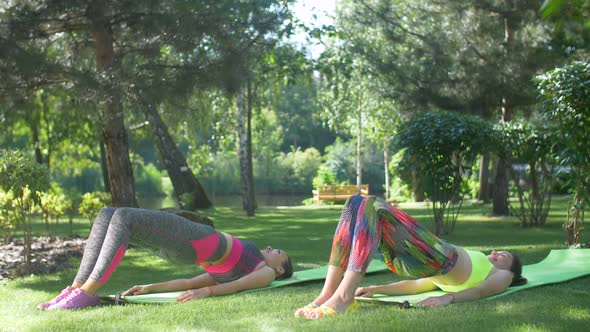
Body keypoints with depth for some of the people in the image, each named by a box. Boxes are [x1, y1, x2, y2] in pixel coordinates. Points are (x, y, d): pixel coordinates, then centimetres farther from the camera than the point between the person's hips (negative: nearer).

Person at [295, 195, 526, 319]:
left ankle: (343, 297, -42)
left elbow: (480, 291, 2)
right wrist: (377, 290, 15)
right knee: (356, 204, -15)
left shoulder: (503, 276, 27)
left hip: (442, 258, -6)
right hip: (412, 262, 6)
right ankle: (328, 294, -26)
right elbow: (417, 286, 29)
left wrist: (449, 297, -21)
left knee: (375, 207, -27)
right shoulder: (477, 265, 42)